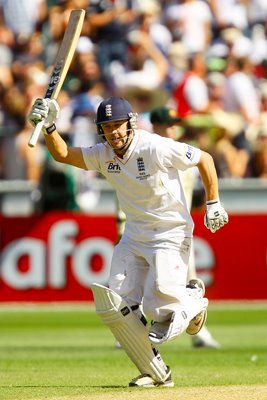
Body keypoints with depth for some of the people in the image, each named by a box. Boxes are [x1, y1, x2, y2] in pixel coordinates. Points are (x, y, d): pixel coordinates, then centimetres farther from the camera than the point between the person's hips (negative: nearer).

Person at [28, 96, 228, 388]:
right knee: (115, 306, -7)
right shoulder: (104, 155, -2)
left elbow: (205, 159, -11)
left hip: (171, 235, -6)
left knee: (159, 306, -20)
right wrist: (49, 127, -21)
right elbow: (62, 154, -4)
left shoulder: (157, 148, -20)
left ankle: (193, 298, 19)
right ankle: (156, 373, 6)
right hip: (134, 237, 7)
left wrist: (213, 204, -10)